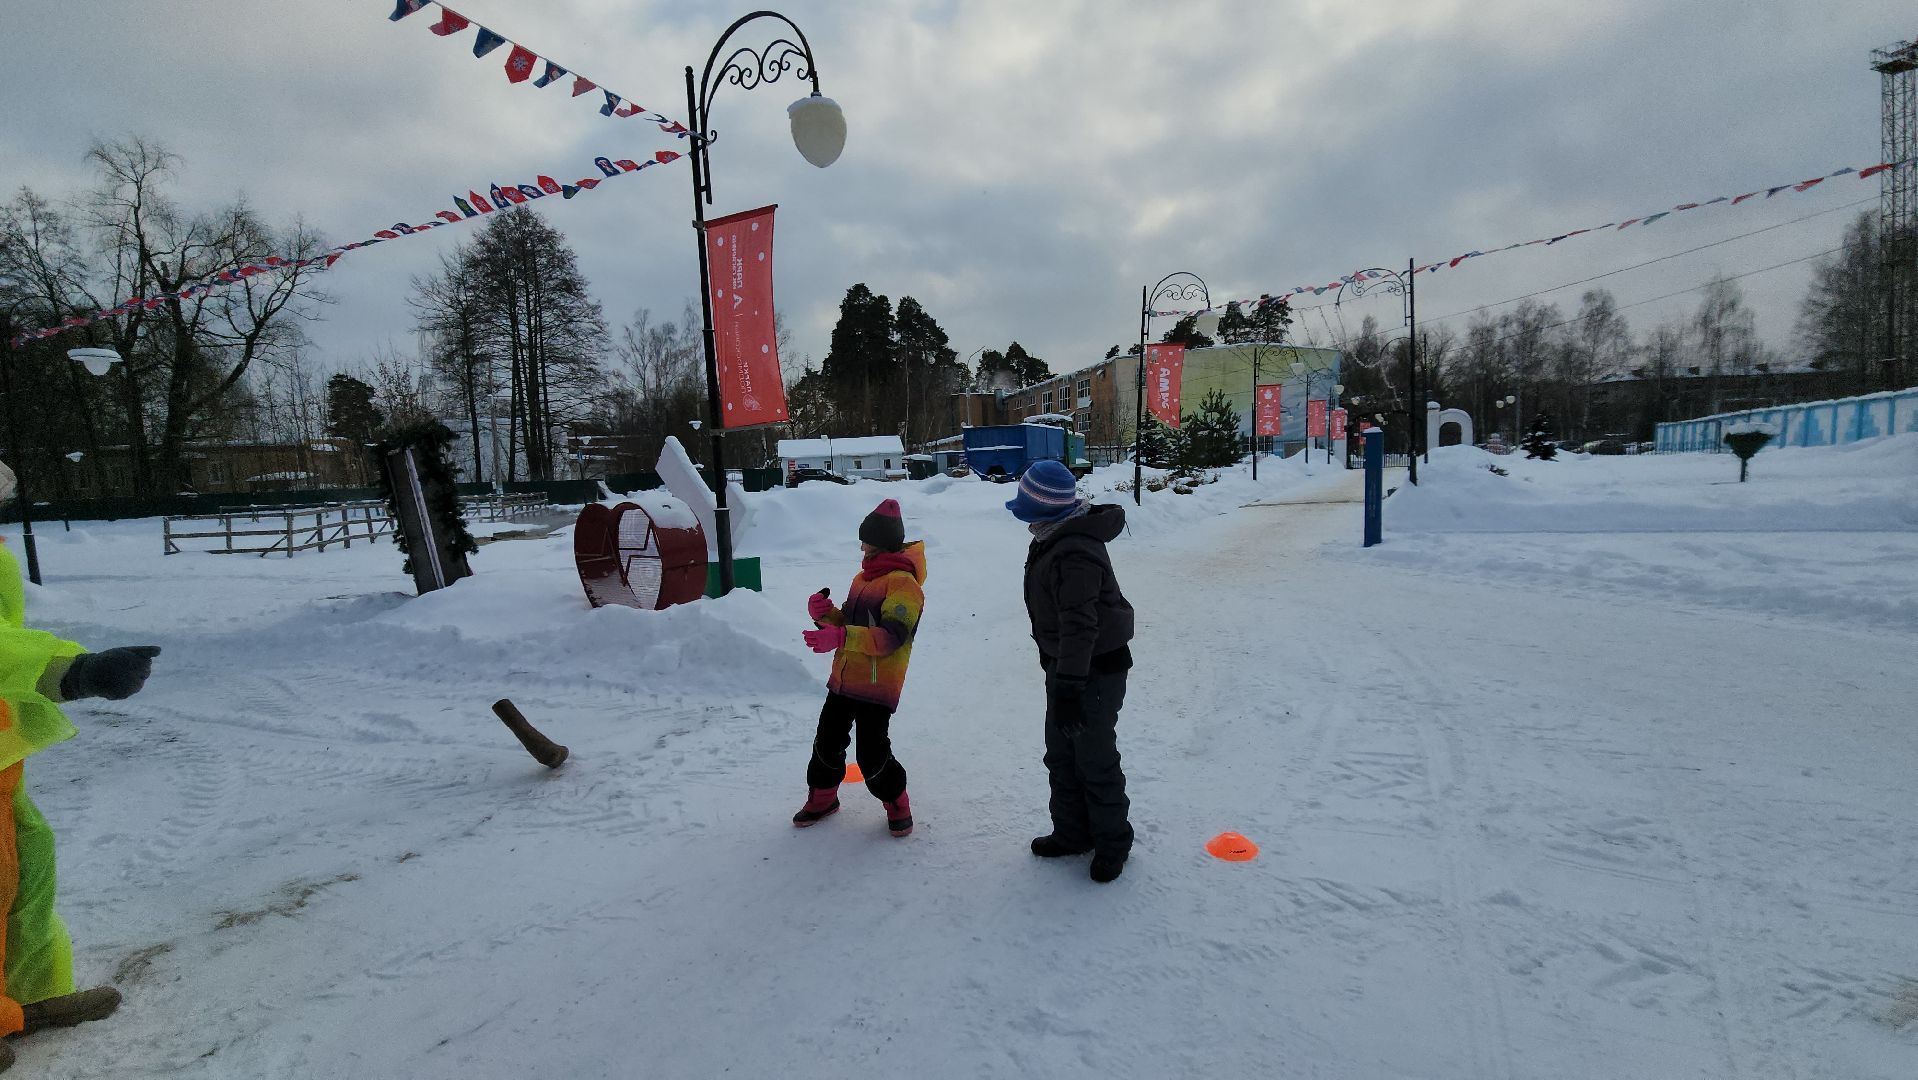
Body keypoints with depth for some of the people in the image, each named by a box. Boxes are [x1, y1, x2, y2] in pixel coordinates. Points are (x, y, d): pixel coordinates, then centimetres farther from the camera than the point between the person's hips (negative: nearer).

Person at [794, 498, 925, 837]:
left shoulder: (902, 582, -16)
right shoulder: (864, 577, 14)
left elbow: (892, 636, -27)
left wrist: (840, 637, -39)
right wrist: (826, 615, -2)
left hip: (878, 686, -8)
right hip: (843, 680, 8)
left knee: (871, 754, -5)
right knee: (828, 741, 16)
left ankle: (897, 805, 20)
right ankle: (822, 797, 38)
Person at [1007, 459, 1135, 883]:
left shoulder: (1074, 553, -28)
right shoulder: (1055, 539, 6)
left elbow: (1080, 626, -32)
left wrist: (1068, 689, -33)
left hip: (1095, 672, -10)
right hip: (1066, 666, 10)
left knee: (1095, 761, 4)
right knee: (1062, 757, 20)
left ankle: (1112, 843, 24)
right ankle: (1072, 833, 36)